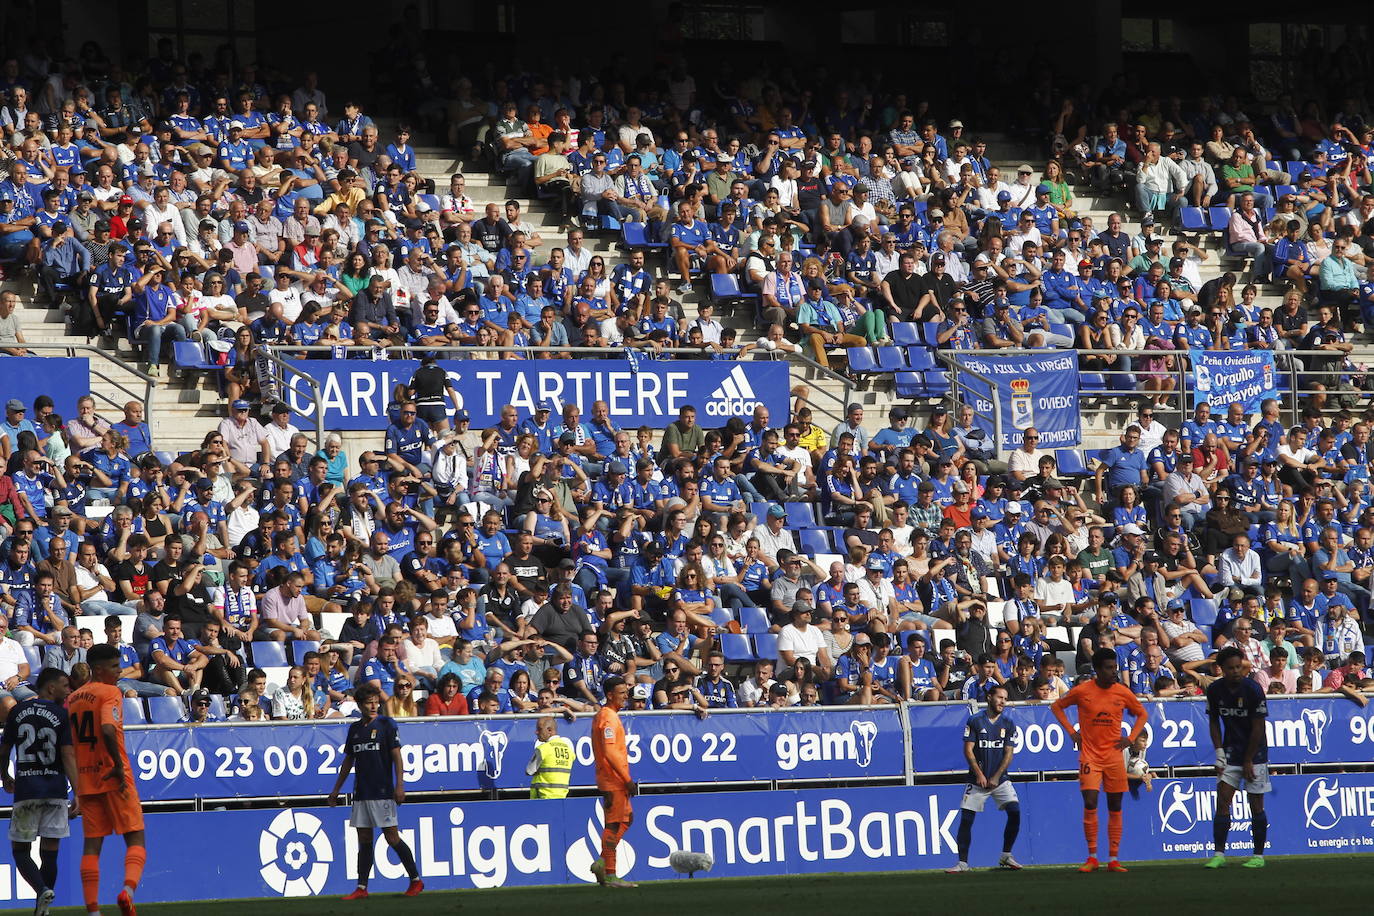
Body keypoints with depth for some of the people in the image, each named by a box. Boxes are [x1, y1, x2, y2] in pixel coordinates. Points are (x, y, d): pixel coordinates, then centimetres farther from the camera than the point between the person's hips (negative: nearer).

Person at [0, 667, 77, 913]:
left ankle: (43, 890, -19)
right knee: (49, 854, 6)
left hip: (25, 790, 1)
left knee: (20, 850, 6)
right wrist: (78, 794, -12)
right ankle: (42, 909, 6)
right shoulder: (63, 715, -3)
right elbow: (68, 756, -10)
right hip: (55, 789, -1)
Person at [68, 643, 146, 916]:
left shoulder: (72, 699, 14)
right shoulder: (110, 693, -7)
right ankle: (128, 889, -25)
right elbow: (108, 730, -24)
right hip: (115, 778, -6)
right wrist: (118, 764, -18)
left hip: (85, 778, 6)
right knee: (135, 839, -2)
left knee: (92, 845, 5)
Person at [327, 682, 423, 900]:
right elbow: (348, 761, 21)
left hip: (382, 792, -5)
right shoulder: (355, 729, 13)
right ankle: (362, 888, 7)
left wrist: (399, 786, -15)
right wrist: (336, 790, 22)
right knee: (364, 840, 6)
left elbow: (396, 756, -6)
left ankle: (416, 880, 4)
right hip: (361, 793, 5)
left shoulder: (386, 724, -2)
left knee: (392, 837, -6)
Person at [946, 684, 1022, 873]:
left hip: (1000, 779, 2)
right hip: (978, 780, -2)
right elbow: (968, 750, -5)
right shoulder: (975, 721, -2)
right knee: (966, 818, -6)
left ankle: (1006, 857, 0)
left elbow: (1009, 753, 1)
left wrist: (996, 778, -8)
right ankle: (962, 863, 0)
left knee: (1014, 811, -14)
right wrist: (979, 774, -13)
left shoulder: (1008, 723, 4)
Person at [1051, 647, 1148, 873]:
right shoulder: (1082, 691, -5)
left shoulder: (1123, 692, 0)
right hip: (1090, 756, -2)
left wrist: (1131, 738, 3)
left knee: (1115, 808, 3)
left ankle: (1113, 860, 8)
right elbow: (1057, 706, 10)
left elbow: (1142, 714, 17)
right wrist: (1071, 731, 0)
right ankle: (1092, 857, -2)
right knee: (1090, 804, -12)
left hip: (1114, 756, 2)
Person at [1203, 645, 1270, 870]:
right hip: (1231, 753, 3)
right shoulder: (1215, 690, -3)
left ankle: (1258, 856, 9)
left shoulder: (1253, 689, -15)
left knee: (1256, 805, 0)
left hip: (1255, 754, -3)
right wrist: (1219, 752, -1)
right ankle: (1219, 854, -5)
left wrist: (1248, 762, -10)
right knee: (1223, 800, -6)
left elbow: (1258, 727, -12)